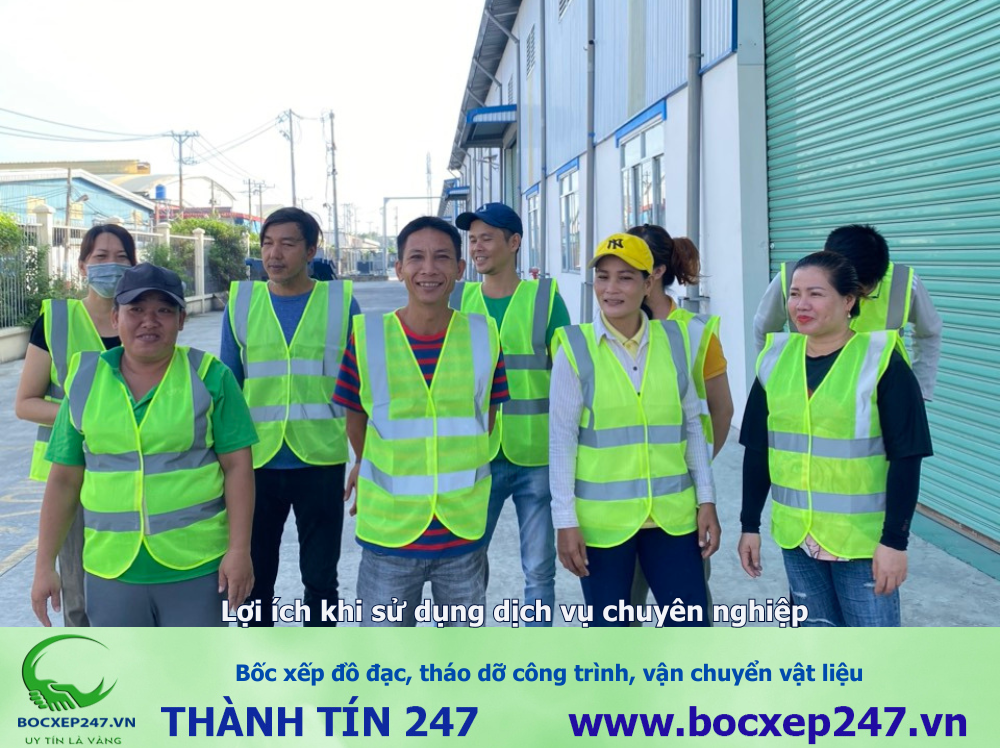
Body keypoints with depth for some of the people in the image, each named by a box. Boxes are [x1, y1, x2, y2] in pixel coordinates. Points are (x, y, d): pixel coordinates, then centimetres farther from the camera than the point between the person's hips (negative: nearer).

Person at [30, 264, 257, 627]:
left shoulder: (209, 376, -5)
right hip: (111, 570, 3)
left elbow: (237, 466, -5)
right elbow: (63, 480, 6)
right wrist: (45, 564, 4)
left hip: (196, 566, -2)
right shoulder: (86, 381, 2)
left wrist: (239, 549, -11)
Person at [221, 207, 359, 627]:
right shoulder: (242, 302, 3)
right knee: (255, 577, 13)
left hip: (321, 461, -1)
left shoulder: (339, 302, -2)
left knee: (320, 578, 10)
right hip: (256, 462, 2)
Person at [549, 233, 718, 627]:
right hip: (602, 517, -2)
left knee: (693, 626, 5)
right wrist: (565, 520, -8)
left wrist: (706, 499, 6)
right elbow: (561, 439, -5)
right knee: (608, 628, 11)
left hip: (672, 514, 3)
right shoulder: (576, 347, -7)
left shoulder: (674, 340, 2)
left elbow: (692, 425, 8)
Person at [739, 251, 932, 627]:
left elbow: (905, 458, -12)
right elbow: (757, 449, 7)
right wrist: (750, 525, 8)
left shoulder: (881, 360, -11)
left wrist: (895, 539, -15)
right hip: (795, 533, 4)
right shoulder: (777, 357, 2)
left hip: (863, 538, -4)